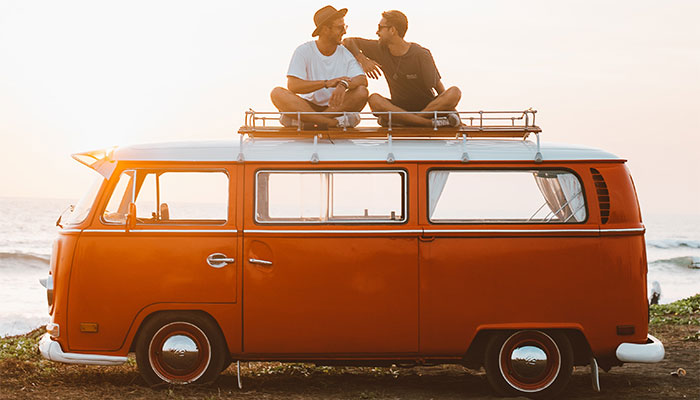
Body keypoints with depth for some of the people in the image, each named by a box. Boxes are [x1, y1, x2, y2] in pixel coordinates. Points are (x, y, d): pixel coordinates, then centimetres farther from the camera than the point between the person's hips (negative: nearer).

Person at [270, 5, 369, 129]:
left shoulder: (346, 53, 2)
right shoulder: (304, 51, -5)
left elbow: (363, 80, -12)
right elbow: (292, 86, -17)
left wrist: (344, 85, -35)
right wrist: (327, 83, -27)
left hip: (335, 106, 1)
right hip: (308, 105, -1)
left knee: (362, 92, -26)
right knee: (277, 93, -28)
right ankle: (335, 122, -35)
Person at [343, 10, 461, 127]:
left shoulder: (421, 55, -10)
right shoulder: (381, 49, 1)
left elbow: (439, 88, -11)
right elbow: (348, 42, 7)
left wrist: (458, 121, -18)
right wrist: (363, 60, -12)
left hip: (429, 106, -2)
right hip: (399, 108, 2)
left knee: (454, 92, -31)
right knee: (374, 99, -28)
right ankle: (429, 122, -36)